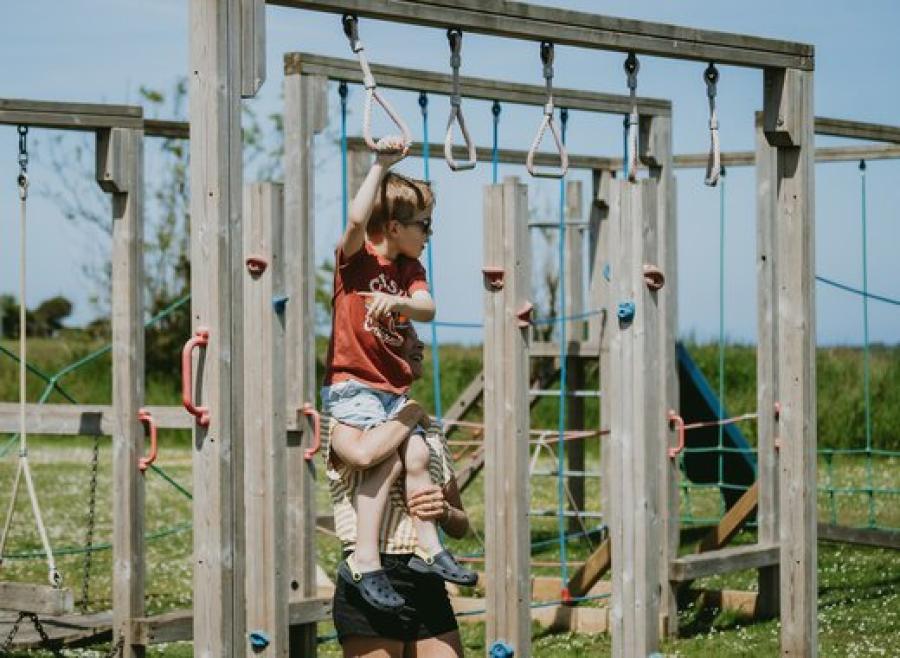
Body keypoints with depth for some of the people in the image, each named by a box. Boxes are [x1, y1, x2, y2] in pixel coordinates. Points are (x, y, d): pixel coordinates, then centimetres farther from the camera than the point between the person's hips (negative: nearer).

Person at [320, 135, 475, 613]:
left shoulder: (410, 269, 11)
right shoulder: (355, 256, -5)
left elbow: (427, 308, -9)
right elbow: (357, 219, -28)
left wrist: (396, 301, -31)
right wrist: (381, 166, -23)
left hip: (394, 390, 6)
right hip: (351, 386, -6)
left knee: (417, 453, -10)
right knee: (386, 460, -21)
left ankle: (427, 547, 1)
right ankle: (364, 561, -23)